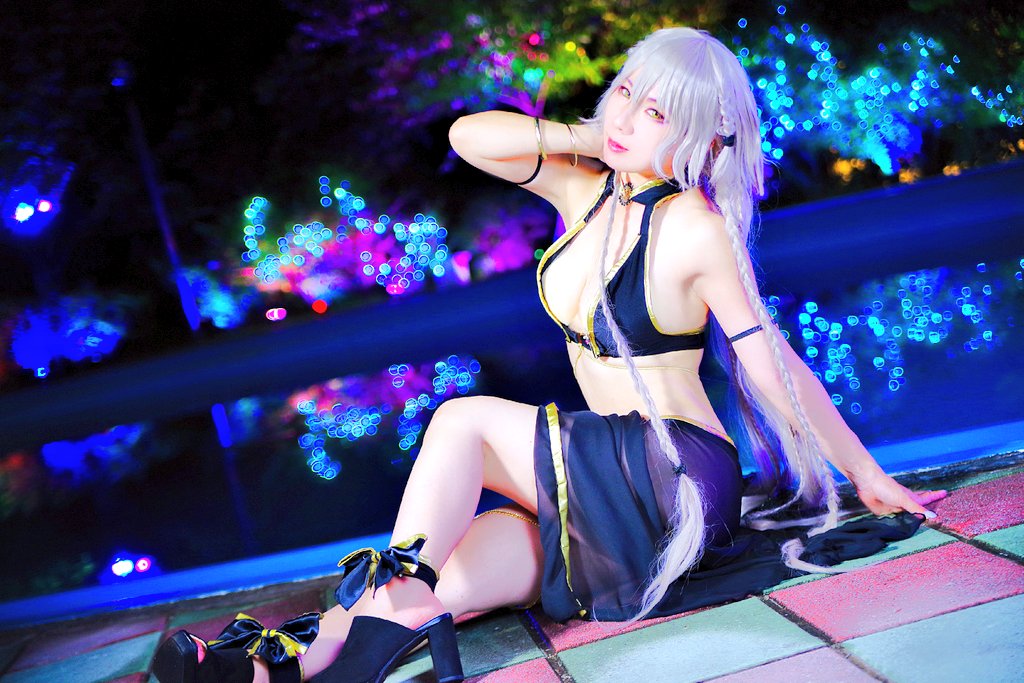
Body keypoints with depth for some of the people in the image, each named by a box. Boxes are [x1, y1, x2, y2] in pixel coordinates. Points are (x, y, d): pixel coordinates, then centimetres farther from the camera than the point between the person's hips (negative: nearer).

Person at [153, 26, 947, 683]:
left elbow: (773, 362, -9)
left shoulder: (694, 224, -13)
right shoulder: (586, 186, 6)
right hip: (607, 491, 6)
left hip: (675, 478, -6)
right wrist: (596, 140, -4)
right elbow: (470, 136, -3)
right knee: (433, 579, -17)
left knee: (463, 420, -17)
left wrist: (869, 476, -4)